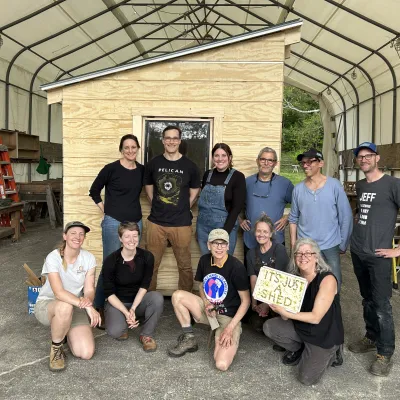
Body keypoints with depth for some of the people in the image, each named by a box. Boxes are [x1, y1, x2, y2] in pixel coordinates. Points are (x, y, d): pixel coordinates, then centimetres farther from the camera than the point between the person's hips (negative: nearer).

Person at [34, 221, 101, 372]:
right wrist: (87, 306, -39)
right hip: (47, 305, -3)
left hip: (75, 308, 3)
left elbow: (89, 290, -9)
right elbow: (59, 292, -29)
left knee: (86, 353, -15)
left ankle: (65, 331, 19)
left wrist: (87, 300, -34)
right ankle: (56, 348, -11)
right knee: (65, 307, -41)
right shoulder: (53, 258, -20)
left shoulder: (89, 258, -9)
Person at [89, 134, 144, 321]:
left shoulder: (142, 170, 4)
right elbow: (94, 191, 1)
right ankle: (99, 307, 13)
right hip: (114, 223, -5)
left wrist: (135, 210, 11)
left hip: (135, 223, 5)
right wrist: (105, 210, -2)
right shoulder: (111, 168, -8)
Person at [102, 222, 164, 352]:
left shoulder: (147, 257, -12)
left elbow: (144, 286, -11)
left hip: (139, 300, 2)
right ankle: (123, 324, 8)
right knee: (115, 331, -31)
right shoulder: (111, 261, -17)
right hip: (117, 302, -2)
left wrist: (133, 308, -23)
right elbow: (109, 293, -14)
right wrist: (126, 312, -25)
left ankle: (147, 335, -9)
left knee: (157, 297, -31)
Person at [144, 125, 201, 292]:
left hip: (182, 224, -1)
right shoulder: (153, 164, 2)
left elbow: (194, 193, 9)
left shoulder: (190, 166, -1)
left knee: (185, 265, 8)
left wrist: (183, 210, 4)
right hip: (156, 222, 1)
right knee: (151, 264, 9)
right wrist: (158, 207, 8)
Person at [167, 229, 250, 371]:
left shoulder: (236, 266, -20)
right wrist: (206, 303, -8)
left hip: (229, 317, -5)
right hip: (209, 310, 5)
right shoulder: (204, 260, -4)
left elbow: (246, 301, -15)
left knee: (222, 364, -24)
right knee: (177, 296, -15)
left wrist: (230, 327, -21)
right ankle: (188, 339, 0)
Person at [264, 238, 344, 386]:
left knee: (307, 378, -12)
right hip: (301, 328, 6)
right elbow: (286, 317, -8)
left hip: (325, 336, -5)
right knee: (269, 327, -9)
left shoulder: (327, 279, -24)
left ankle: (331, 354, 15)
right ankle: (299, 350, 15)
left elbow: (315, 317, -27)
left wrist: (286, 312, -33)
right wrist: (279, 307, -30)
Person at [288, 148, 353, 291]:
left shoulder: (334, 185, -7)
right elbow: (293, 219, 6)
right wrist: (293, 245, 4)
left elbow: (346, 216, -3)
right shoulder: (298, 188, 0)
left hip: (330, 247, -2)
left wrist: (343, 244, -1)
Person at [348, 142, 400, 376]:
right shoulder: (360, 186, 11)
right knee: (367, 300, 18)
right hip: (357, 252, 7)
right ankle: (372, 338, 33)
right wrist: (357, 238, 14)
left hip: (378, 255, -6)